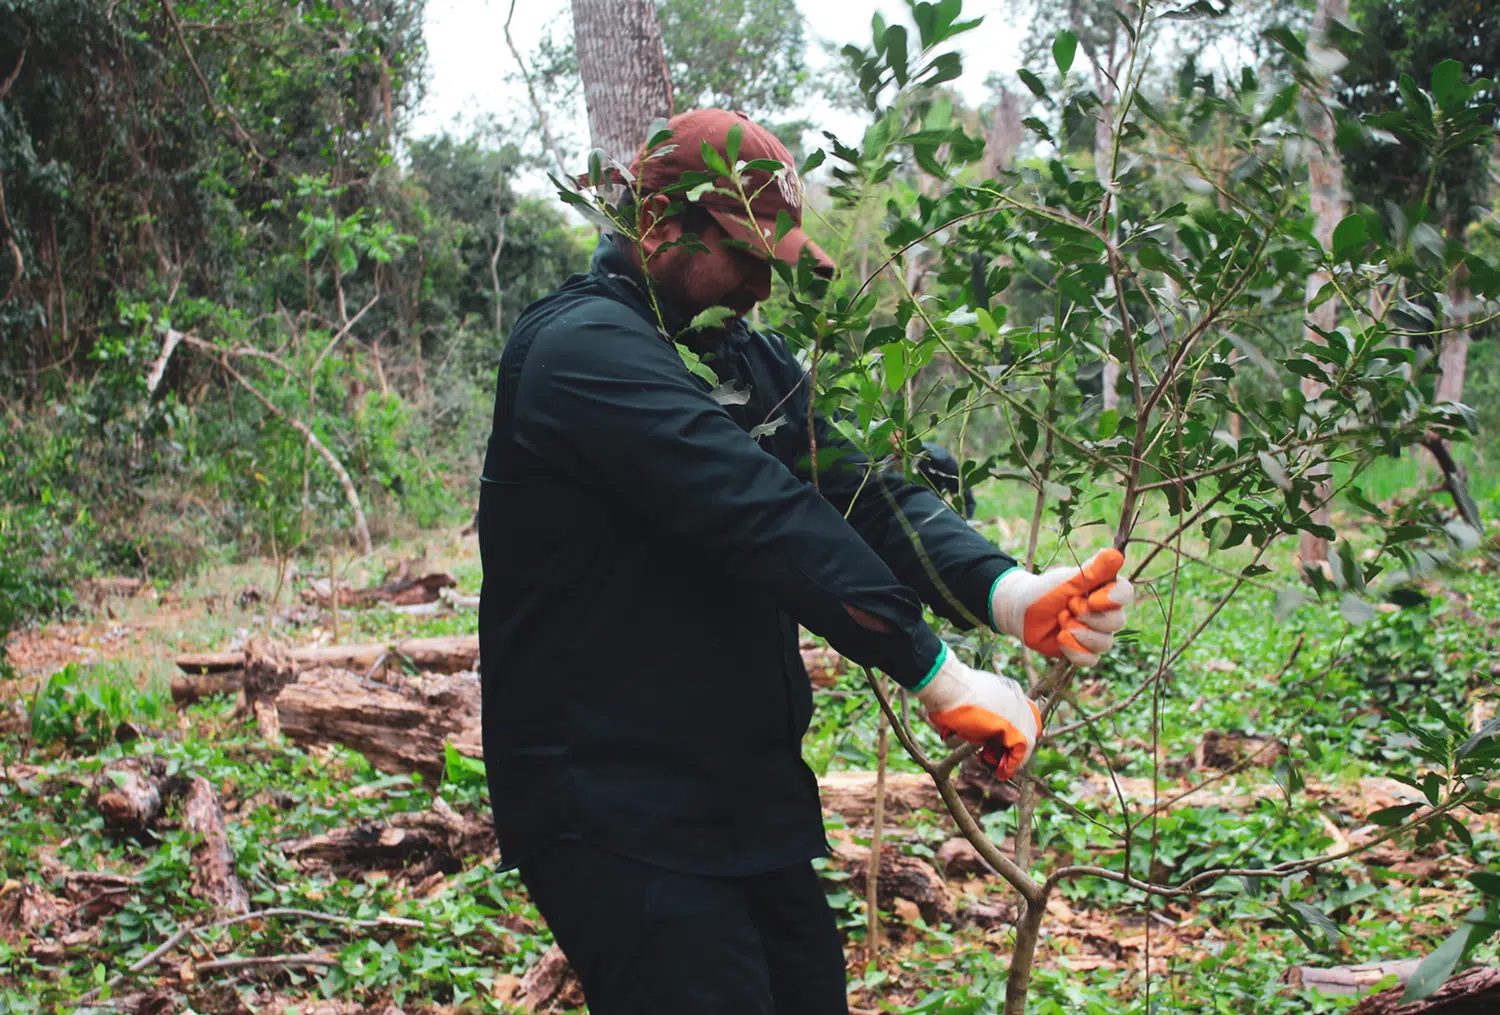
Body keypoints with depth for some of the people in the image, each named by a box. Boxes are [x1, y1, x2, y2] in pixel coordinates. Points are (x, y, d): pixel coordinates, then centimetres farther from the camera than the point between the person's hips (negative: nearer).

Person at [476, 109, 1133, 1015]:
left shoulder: (743, 357, 12)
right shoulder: (584, 350, -16)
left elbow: (859, 488, -1)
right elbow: (761, 517, -25)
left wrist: (1012, 594, -19)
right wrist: (937, 674, -26)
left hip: (748, 796, 9)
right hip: (617, 817, -9)